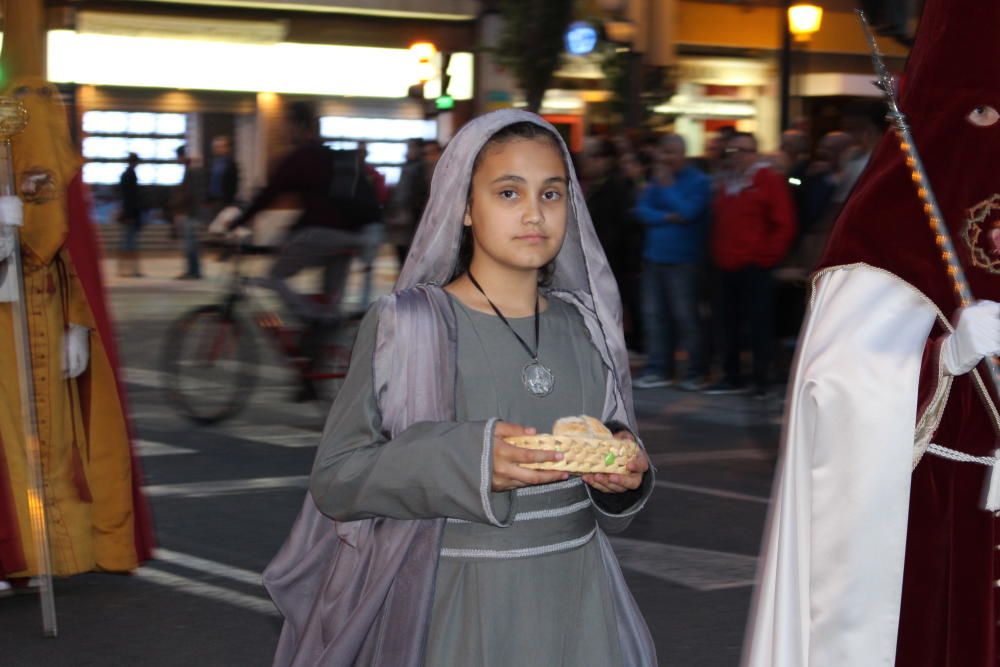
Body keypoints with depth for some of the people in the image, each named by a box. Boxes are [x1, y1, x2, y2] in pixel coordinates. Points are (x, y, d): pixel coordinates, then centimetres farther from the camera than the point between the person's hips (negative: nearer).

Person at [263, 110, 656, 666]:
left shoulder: (587, 326, 5)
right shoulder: (404, 326, -8)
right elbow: (335, 479, -13)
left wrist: (624, 477, -8)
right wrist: (467, 461, -26)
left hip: (575, 603, 4)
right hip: (454, 612, -4)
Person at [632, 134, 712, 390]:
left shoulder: (698, 181, -5)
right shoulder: (657, 179, 13)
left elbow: (688, 211, -18)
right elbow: (642, 209, 4)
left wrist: (667, 186, -11)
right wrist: (667, 217, -12)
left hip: (682, 261, -6)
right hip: (654, 256, 6)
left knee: (685, 316, -5)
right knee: (654, 314, 6)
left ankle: (696, 371, 3)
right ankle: (659, 369, 12)